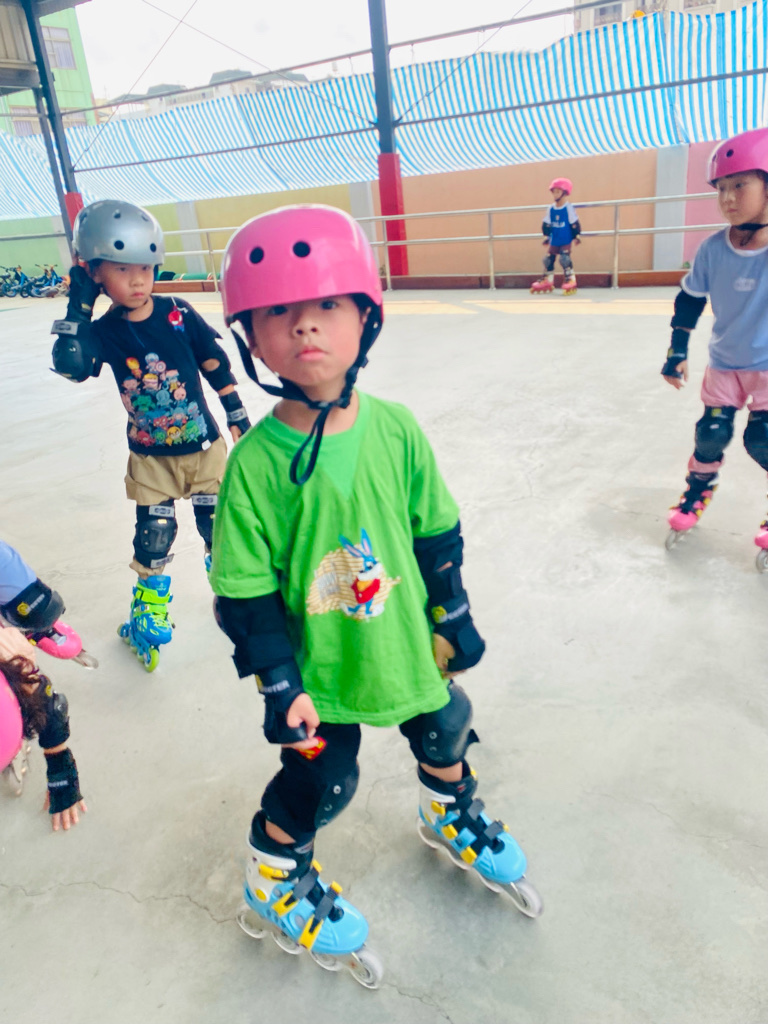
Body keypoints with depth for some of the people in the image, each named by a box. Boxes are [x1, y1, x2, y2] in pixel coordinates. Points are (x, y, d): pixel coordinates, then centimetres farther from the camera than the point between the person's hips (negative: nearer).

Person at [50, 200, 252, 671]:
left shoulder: (179, 314, -8)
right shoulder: (105, 331, -8)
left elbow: (216, 364, 1)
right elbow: (71, 365, -27)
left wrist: (237, 414, 5)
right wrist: (78, 307, -25)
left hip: (203, 444, 0)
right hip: (151, 456, 0)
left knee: (218, 523, 9)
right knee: (153, 536, 5)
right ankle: (150, 614, 25)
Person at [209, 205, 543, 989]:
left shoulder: (394, 429, -13)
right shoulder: (256, 461, -22)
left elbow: (437, 531, -1)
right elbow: (243, 589, -16)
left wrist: (450, 617, 4)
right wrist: (279, 682, -14)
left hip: (407, 641, 4)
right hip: (319, 664, -4)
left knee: (444, 729, 24)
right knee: (319, 783, 11)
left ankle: (451, 817, 60)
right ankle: (273, 889, 44)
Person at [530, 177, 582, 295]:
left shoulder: (569, 208, -10)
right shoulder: (551, 209, 3)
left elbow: (574, 224, -8)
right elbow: (546, 224, 10)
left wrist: (576, 236, -8)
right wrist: (546, 236, 9)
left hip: (566, 240, -6)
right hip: (554, 240, 6)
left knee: (564, 258, -17)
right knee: (548, 258, 7)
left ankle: (570, 279, -7)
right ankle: (548, 280, 20)